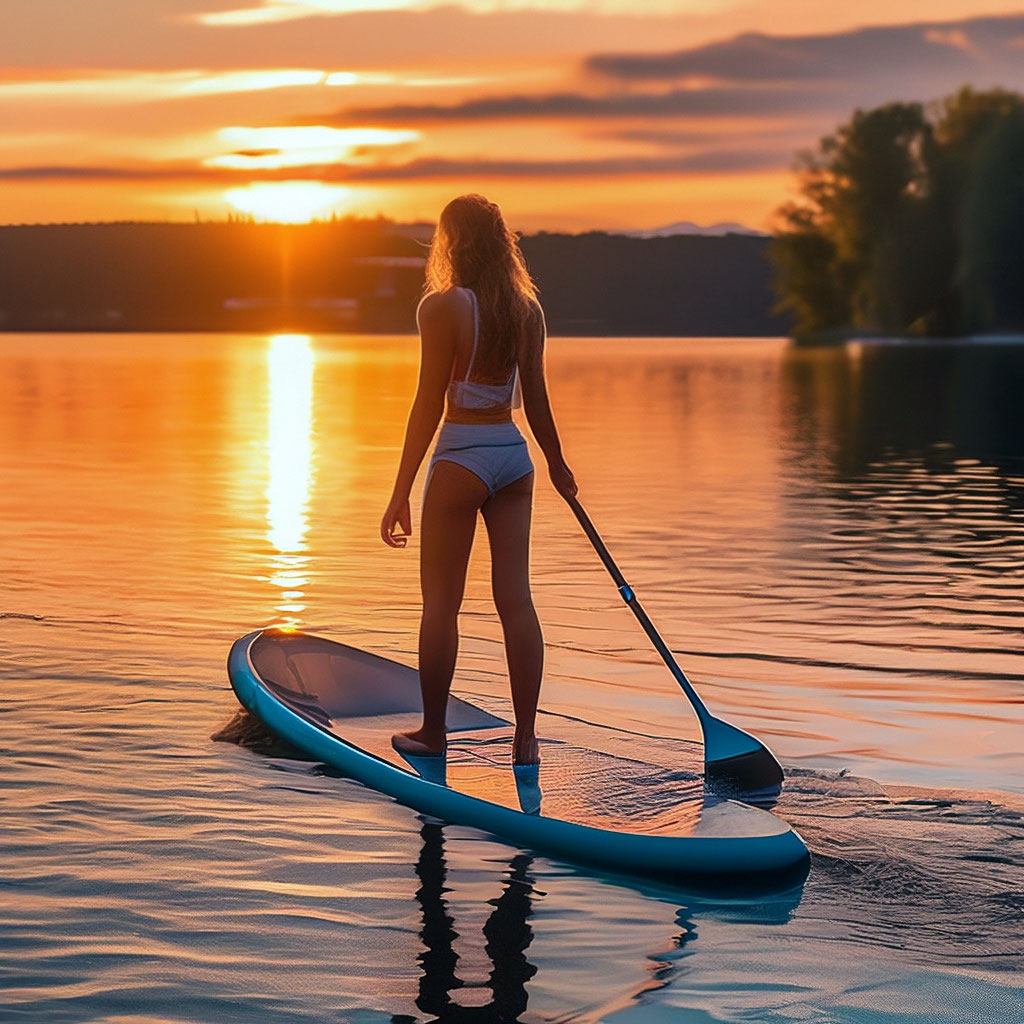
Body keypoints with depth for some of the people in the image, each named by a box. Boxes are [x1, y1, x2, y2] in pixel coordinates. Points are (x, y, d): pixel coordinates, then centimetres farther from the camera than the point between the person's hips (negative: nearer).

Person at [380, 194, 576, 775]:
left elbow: (429, 403, -12)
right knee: (516, 599, 5)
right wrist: (558, 465, 24)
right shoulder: (527, 308, 5)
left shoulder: (442, 307, -11)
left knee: (441, 602, 6)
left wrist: (402, 491, -9)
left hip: (461, 455, -5)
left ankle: (433, 733, 15)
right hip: (514, 452, 5)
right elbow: (536, 399, 10)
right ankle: (526, 738, 4)